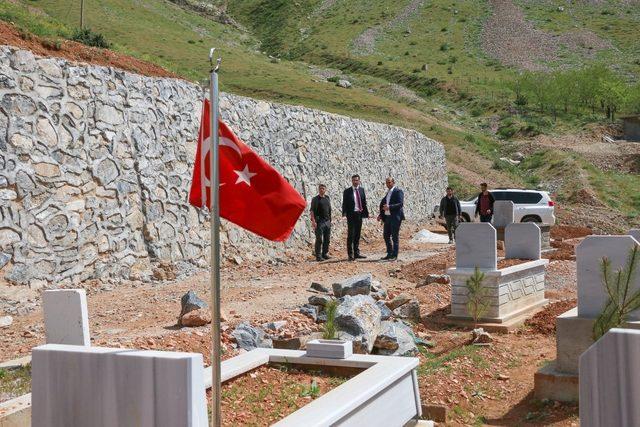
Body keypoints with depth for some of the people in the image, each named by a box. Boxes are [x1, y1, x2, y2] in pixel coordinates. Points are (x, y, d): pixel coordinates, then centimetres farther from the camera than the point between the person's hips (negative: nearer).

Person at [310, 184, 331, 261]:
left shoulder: (327, 198, 13)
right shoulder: (315, 199, -5)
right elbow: (312, 211, -12)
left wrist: (330, 220, 16)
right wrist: (313, 221, -21)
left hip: (327, 221, 6)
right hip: (319, 222, -6)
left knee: (327, 239, 9)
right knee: (319, 240, -4)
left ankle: (325, 254, 19)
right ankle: (318, 256, 0)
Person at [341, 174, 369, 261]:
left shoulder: (361, 190, 10)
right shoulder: (347, 191, -3)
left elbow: (364, 202, 13)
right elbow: (344, 203, -7)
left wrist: (366, 213, 9)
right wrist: (344, 213, -18)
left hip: (359, 214, 5)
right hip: (351, 215, -5)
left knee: (357, 235, 11)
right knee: (351, 235, -4)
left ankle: (356, 253, 19)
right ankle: (350, 255, -1)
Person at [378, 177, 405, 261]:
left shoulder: (398, 191, -8)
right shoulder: (388, 192, 17)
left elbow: (400, 204, -18)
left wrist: (389, 207, -27)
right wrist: (381, 215, 14)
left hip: (395, 217, -8)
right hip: (387, 217, 8)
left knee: (395, 236, -3)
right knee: (386, 235, 10)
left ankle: (394, 255, 3)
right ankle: (389, 254, 20)